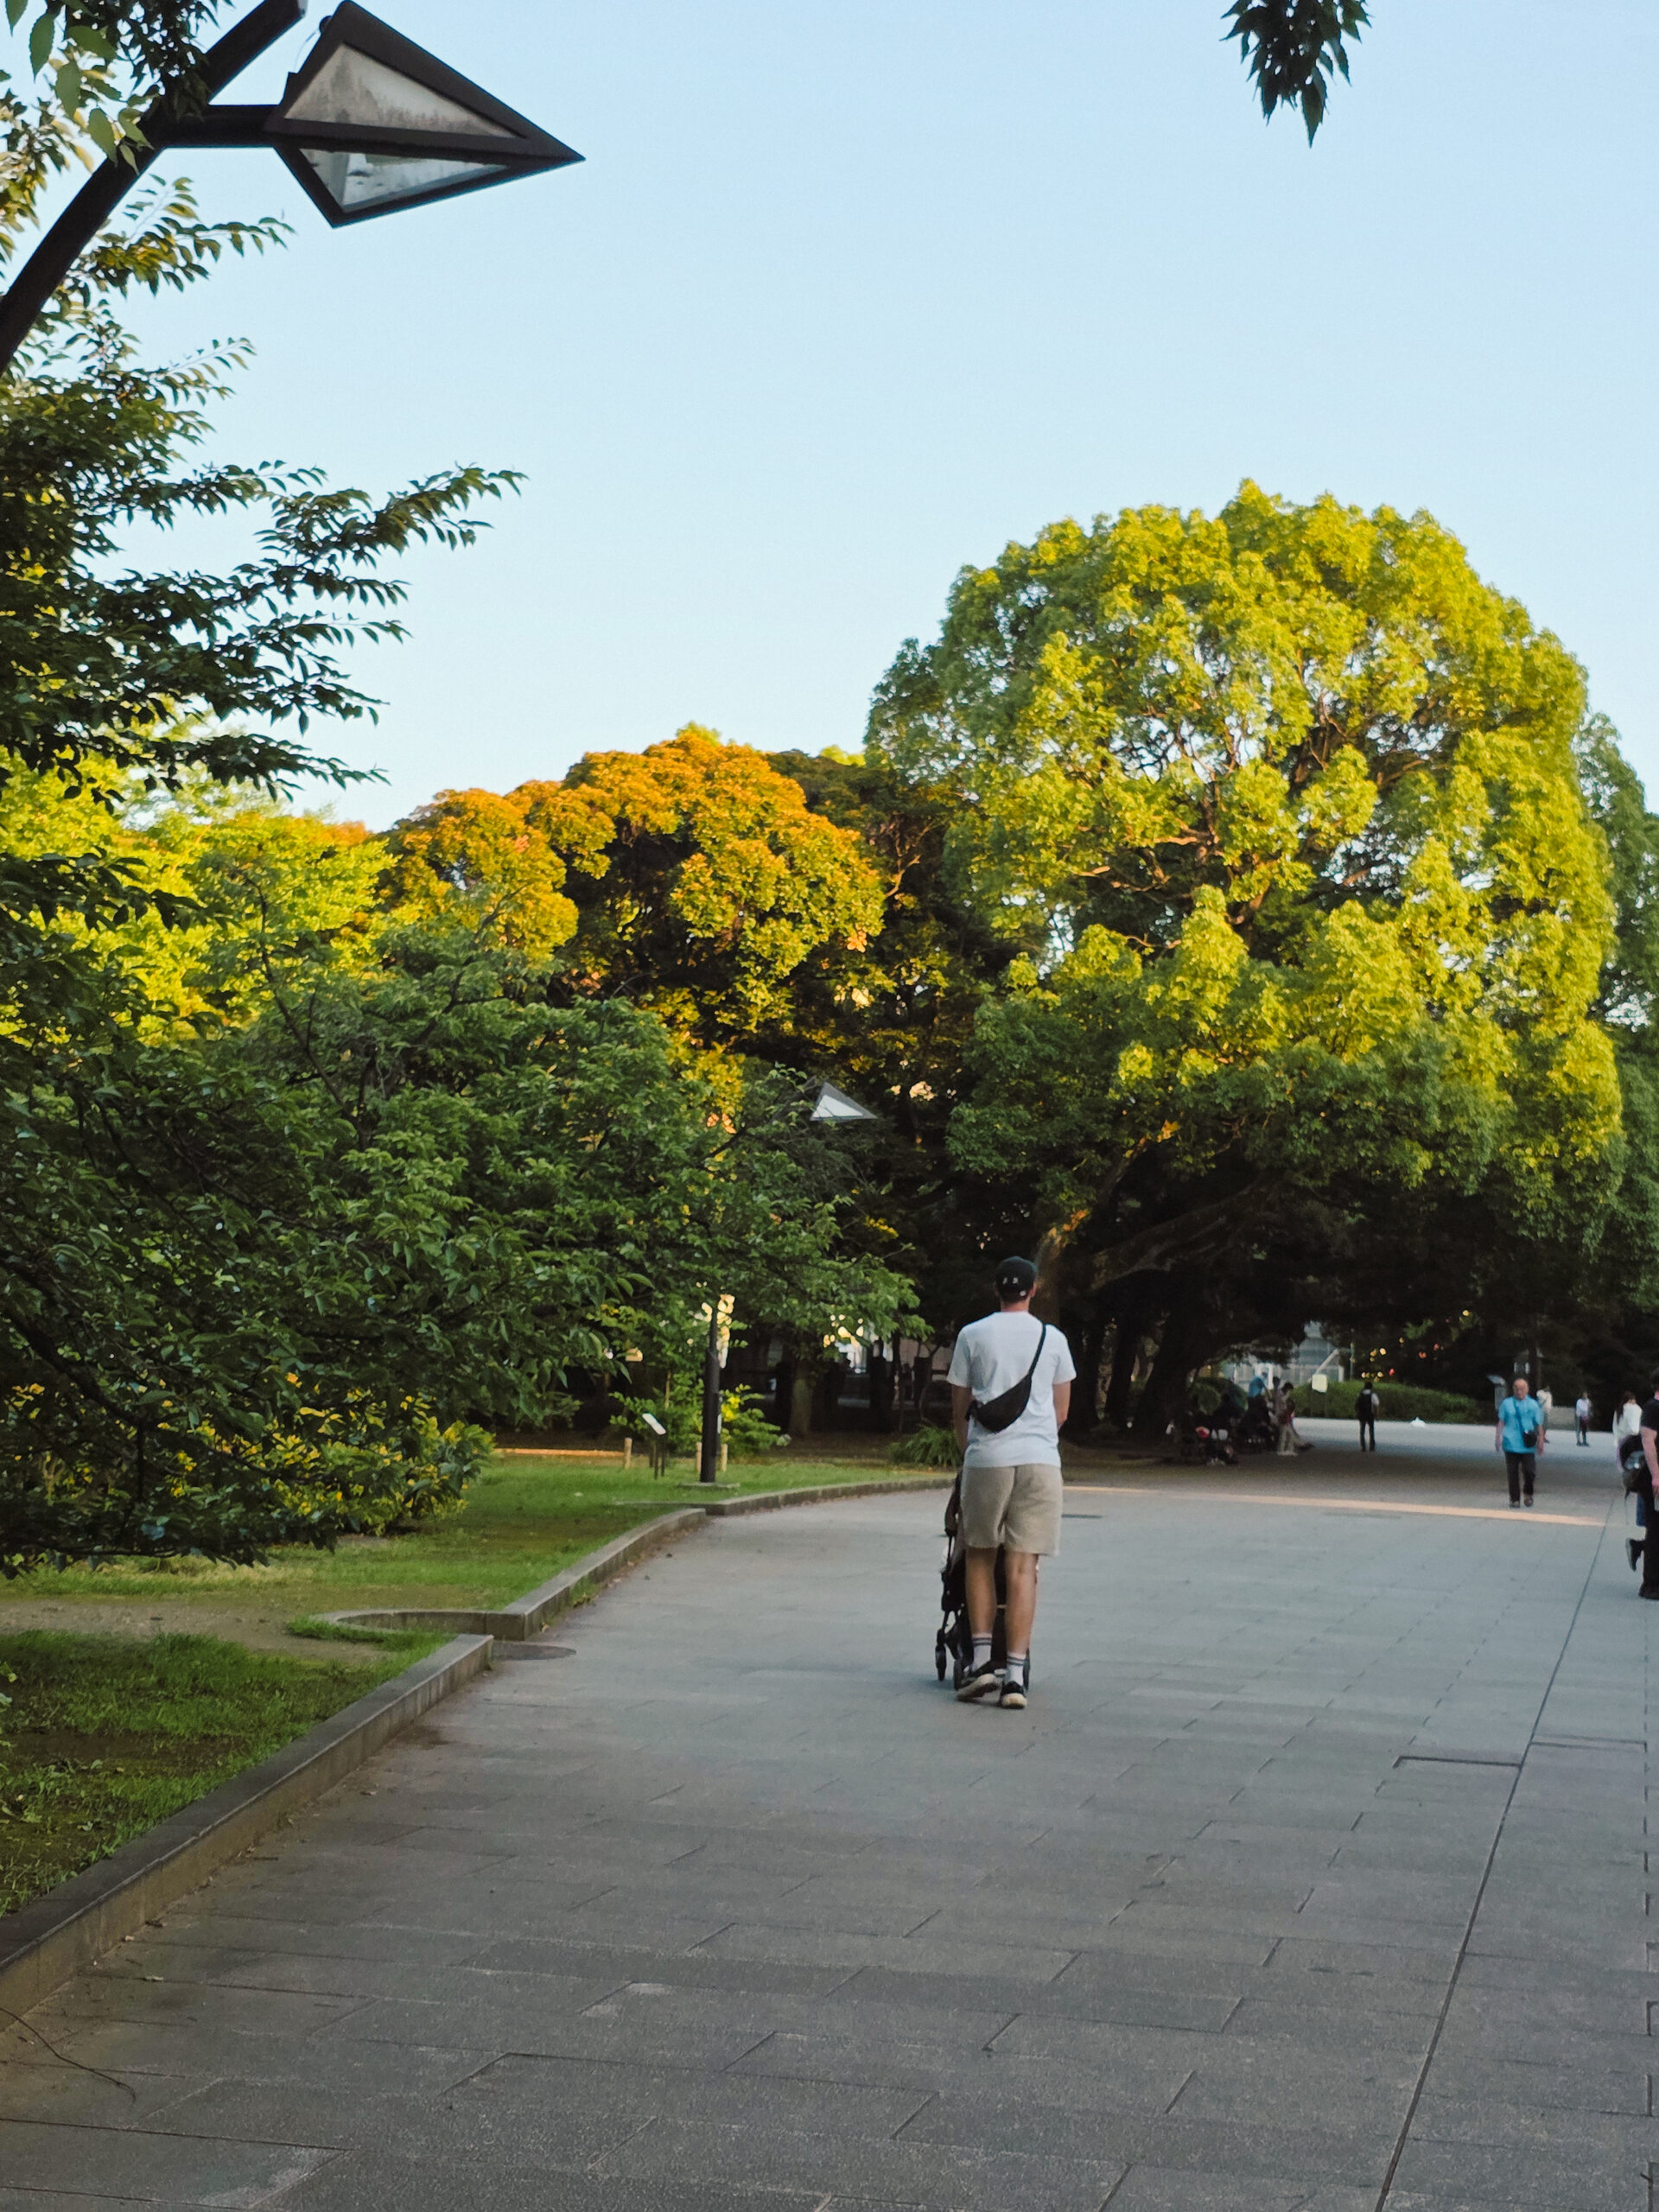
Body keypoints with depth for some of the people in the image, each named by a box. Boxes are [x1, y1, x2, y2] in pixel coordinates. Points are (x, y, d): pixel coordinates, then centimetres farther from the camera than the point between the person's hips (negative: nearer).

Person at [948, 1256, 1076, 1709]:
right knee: (1023, 1566, 0)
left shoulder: (972, 1336, 6)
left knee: (980, 1556, 14)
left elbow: (959, 1406, 13)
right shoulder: (1053, 1339, 10)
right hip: (1040, 1458, 1)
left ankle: (981, 1660, 6)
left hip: (986, 1457, -1)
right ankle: (1015, 1674, -4)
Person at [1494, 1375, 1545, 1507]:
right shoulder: (1507, 1404, 8)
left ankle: (1528, 1494, 17)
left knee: (1529, 1471, -7)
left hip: (1528, 1446, -1)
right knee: (1512, 1473, 2)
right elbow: (1501, 1422, 11)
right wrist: (1498, 1438, 5)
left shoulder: (1533, 1405, 6)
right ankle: (1514, 1499, 12)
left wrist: (1541, 1441, 3)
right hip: (1511, 1445, 1)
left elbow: (1539, 1425, 8)